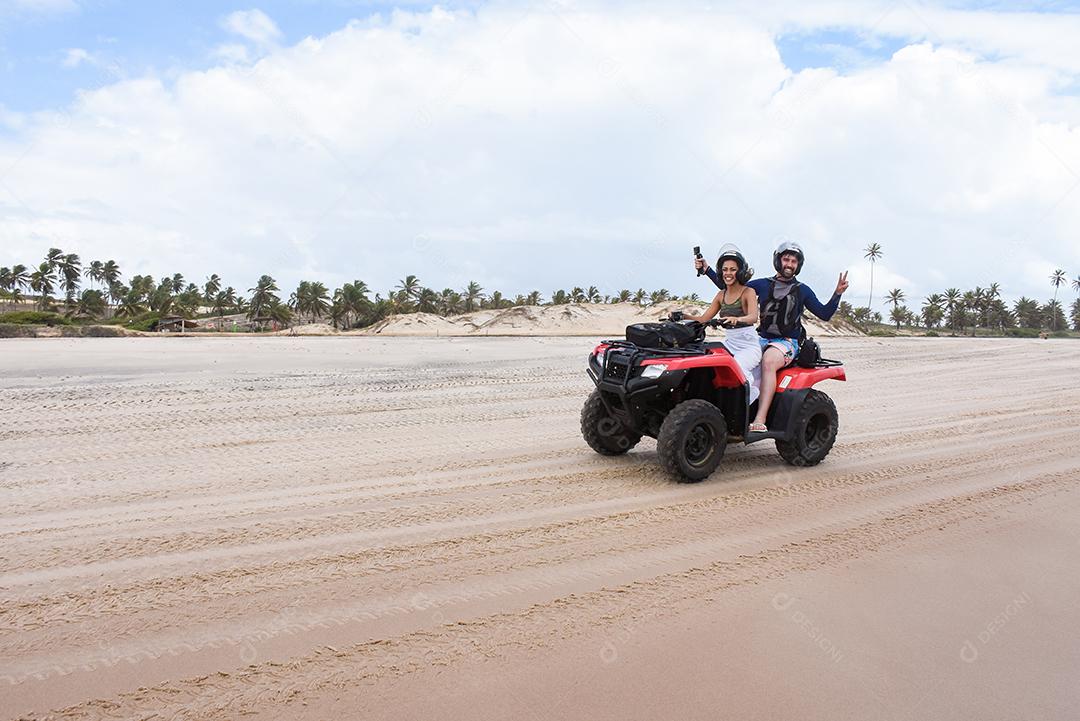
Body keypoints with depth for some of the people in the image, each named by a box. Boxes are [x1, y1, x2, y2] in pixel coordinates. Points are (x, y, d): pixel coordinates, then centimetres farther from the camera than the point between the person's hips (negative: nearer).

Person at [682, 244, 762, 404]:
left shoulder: (748, 292, -6)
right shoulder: (721, 295, 12)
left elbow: (753, 317, -24)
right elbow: (703, 318, 12)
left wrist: (737, 319, -46)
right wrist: (683, 316, -5)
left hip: (749, 346, -6)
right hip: (729, 344, 6)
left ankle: (751, 390, -7)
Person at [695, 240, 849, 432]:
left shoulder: (802, 291, 11)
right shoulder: (763, 284, 14)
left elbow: (824, 314, 9)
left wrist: (838, 294, -5)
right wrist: (707, 270, 11)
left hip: (787, 342, -3)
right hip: (762, 338, 3)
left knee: (768, 362, -36)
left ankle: (760, 420, -45)